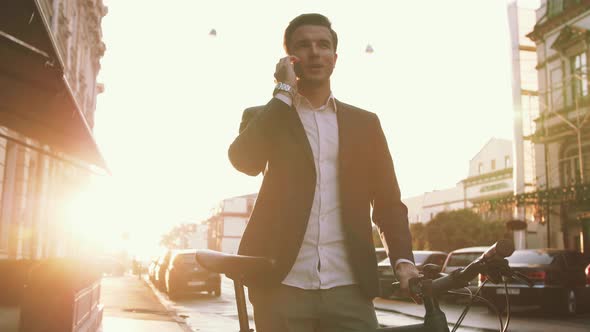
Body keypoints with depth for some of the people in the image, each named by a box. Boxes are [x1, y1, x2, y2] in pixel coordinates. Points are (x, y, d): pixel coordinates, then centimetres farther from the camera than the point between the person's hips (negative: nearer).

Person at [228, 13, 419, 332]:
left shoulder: (364, 123, 13)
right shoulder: (264, 117, 9)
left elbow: (388, 200, 9)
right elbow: (243, 160, -12)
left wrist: (403, 259, -7)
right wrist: (284, 91, -5)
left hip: (349, 288, 2)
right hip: (282, 286, -1)